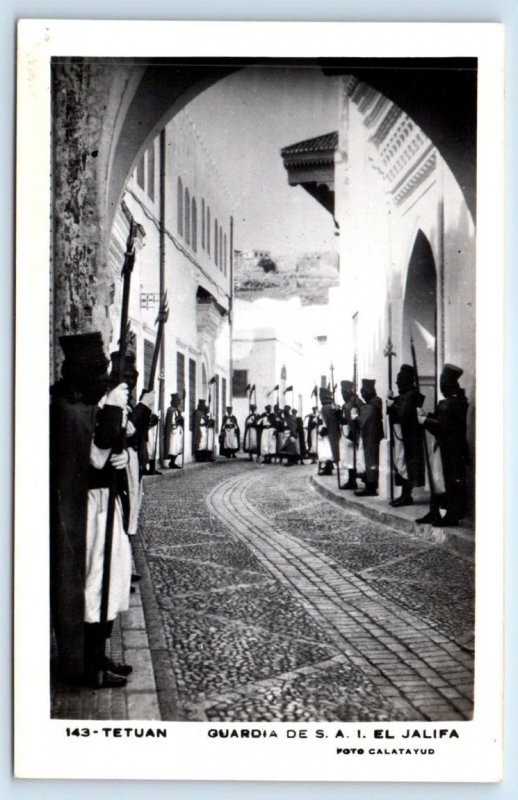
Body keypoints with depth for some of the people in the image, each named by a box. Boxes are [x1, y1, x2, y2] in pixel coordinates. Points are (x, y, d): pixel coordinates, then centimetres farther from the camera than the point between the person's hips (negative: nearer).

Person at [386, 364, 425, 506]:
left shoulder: (411, 395, -15)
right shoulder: (403, 395, 14)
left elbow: (403, 414, -24)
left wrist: (392, 404, -12)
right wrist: (390, 400, 0)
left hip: (407, 436, -10)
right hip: (399, 434, 10)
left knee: (404, 463, -6)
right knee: (400, 464, 12)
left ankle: (406, 496, -1)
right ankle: (405, 495, 18)